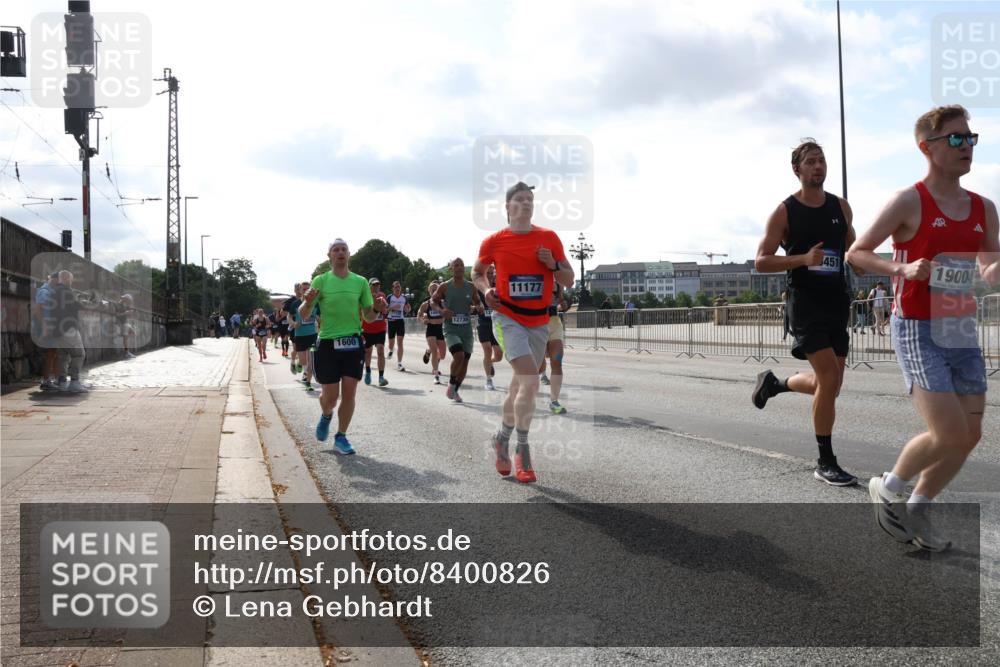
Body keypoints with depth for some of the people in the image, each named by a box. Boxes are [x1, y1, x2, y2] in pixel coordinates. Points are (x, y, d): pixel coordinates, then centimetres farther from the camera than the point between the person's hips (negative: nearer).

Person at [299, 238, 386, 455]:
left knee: (349, 394, 0)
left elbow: (368, 317, 11)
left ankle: (341, 438, 13)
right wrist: (308, 302, -24)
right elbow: (303, 315, -2)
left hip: (353, 343, 2)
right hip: (328, 344, -2)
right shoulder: (321, 281, -1)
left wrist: (378, 308, -12)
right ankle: (326, 416, 36)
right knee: (330, 396, 2)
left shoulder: (360, 282, 6)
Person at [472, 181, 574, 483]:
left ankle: (502, 438, 35)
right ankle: (522, 449, -6)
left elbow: (569, 281, 7)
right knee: (530, 382, -20)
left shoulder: (549, 238, 3)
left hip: (539, 322, 4)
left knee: (520, 384, 13)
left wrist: (553, 264, -12)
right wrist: (485, 290, -3)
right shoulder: (493, 241, -2)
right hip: (508, 318, -4)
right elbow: (477, 271, 16)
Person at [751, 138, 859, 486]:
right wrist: (804, 259, -22)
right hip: (804, 303, -6)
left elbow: (852, 249, 23)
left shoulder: (841, 207, 9)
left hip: (837, 303, 6)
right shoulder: (784, 212, -5)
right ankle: (826, 463, -4)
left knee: (830, 384, 8)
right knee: (829, 376, -16)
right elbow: (761, 262, -8)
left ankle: (774, 383, 37)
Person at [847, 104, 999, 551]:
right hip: (918, 332, -7)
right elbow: (856, 253, -6)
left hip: (963, 331, 7)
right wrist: (903, 269, -22)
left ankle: (916, 511, 24)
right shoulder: (909, 202, -8)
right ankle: (887, 489, 14)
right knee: (949, 435, -13)